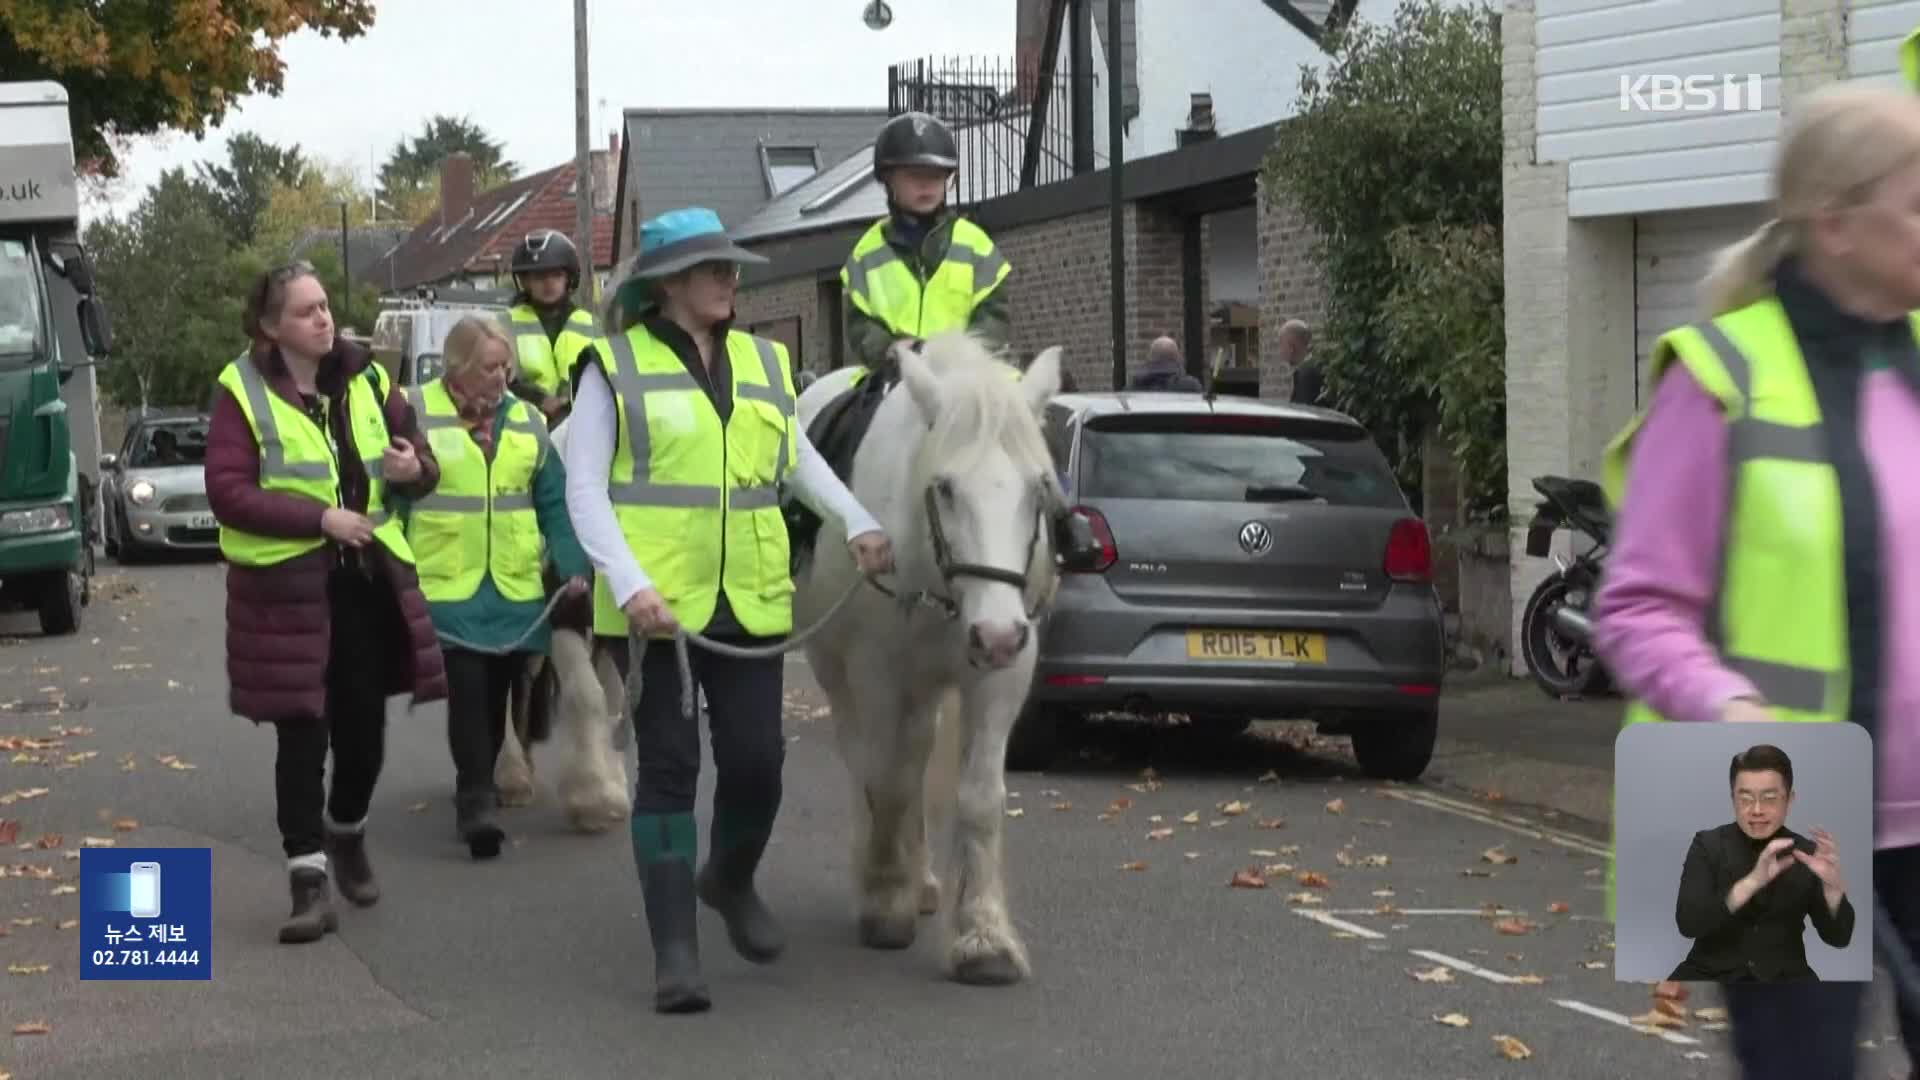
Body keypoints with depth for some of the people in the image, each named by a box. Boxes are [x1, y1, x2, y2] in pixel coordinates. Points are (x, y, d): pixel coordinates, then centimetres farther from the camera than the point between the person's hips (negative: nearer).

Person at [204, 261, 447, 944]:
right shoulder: (242, 394, -6)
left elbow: (422, 467, 17)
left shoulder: (368, 381, 8)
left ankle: (348, 835, 38)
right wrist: (321, 517, -20)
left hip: (369, 578, 4)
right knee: (302, 735, -4)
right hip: (286, 586, -4)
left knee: (364, 726, 11)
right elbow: (228, 493, -13)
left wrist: (415, 469, -9)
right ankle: (309, 879, -1)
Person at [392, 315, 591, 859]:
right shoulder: (415, 412, -2)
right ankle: (476, 799, -11)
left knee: (496, 693, 11)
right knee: (467, 692, -12)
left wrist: (573, 567, 1)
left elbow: (554, 503, 10)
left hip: (515, 590, 4)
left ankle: (480, 783, 28)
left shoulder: (525, 421, 10)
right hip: (447, 588, -4)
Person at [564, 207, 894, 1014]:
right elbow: (584, 487, -6)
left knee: (757, 759, 3)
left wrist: (859, 525, 3)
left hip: (750, 601, 4)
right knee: (669, 765, -3)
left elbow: (801, 461, 21)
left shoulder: (762, 363, 13)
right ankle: (674, 949, 3)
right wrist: (629, 584, -19)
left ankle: (731, 882, 33)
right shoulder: (616, 369, -2)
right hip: (656, 604, -4)